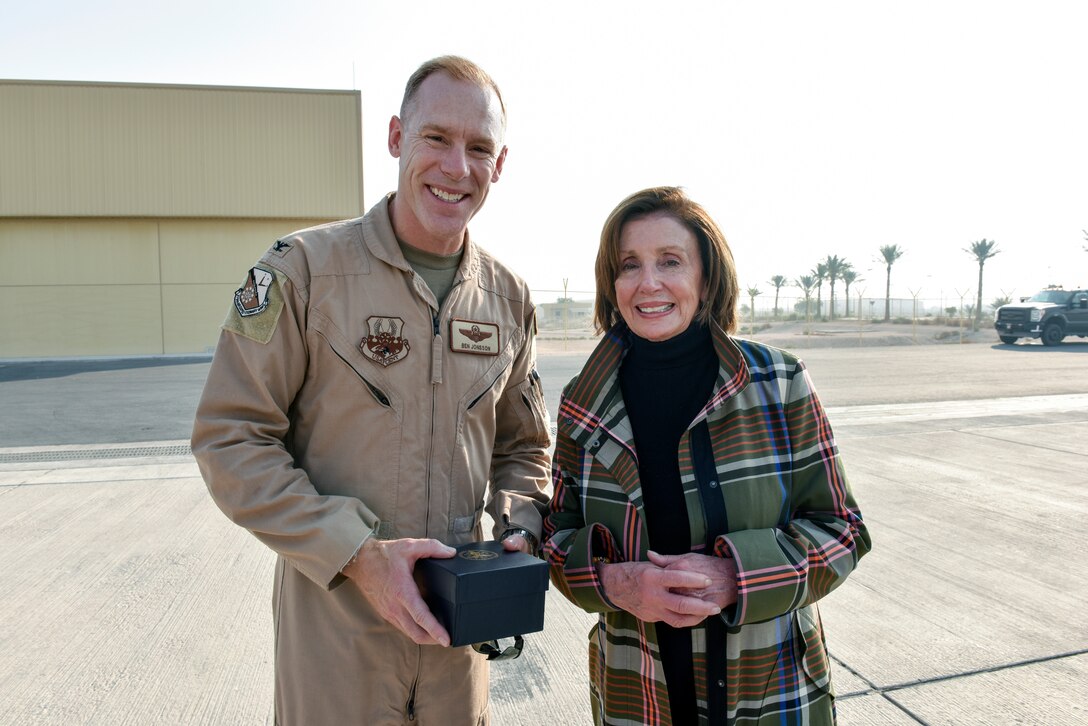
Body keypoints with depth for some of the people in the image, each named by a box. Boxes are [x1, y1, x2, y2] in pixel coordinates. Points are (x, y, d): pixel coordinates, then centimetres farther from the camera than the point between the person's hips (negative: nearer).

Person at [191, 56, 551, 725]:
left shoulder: (510, 297, 2)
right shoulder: (305, 268, -12)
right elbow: (230, 438, -12)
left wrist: (520, 530, -7)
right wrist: (358, 554, -19)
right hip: (332, 624, -3)